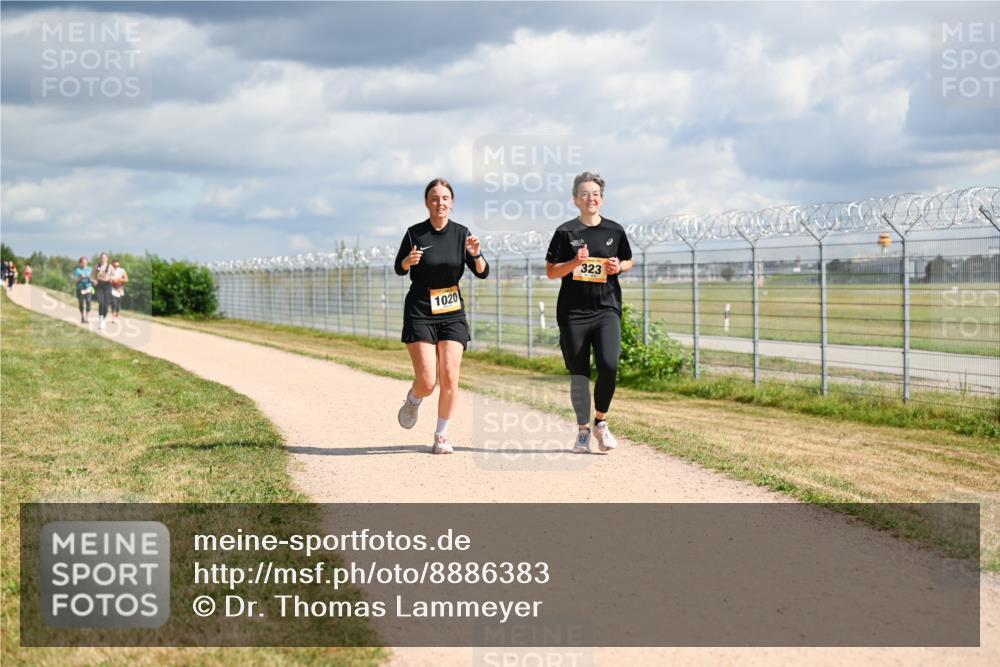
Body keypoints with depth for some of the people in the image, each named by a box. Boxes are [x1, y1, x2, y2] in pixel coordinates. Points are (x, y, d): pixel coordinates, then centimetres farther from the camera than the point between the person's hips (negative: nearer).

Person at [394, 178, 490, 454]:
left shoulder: (461, 233, 1)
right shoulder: (415, 233, -5)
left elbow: (482, 273, 0)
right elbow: (399, 269, 7)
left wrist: (476, 255, -20)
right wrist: (408, 261, -16)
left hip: (452, 313, 2)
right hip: (420, 312, -2)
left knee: (450, 378, -7)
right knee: (427, 381, -10)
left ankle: (441, 436, 9)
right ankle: (412, 402, 26)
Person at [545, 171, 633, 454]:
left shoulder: (614, 230, 8)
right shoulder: (566, 231, 3)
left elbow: (628, 261, 21)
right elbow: (551, 272, 4)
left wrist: (618, 267, -2)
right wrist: (575, 263, -14)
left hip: (607, 309, 1)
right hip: (573, 312, -1)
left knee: (609, 366, -17)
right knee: (579, 374, 2)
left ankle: (600, 422, 5)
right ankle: (583, 430, 17)